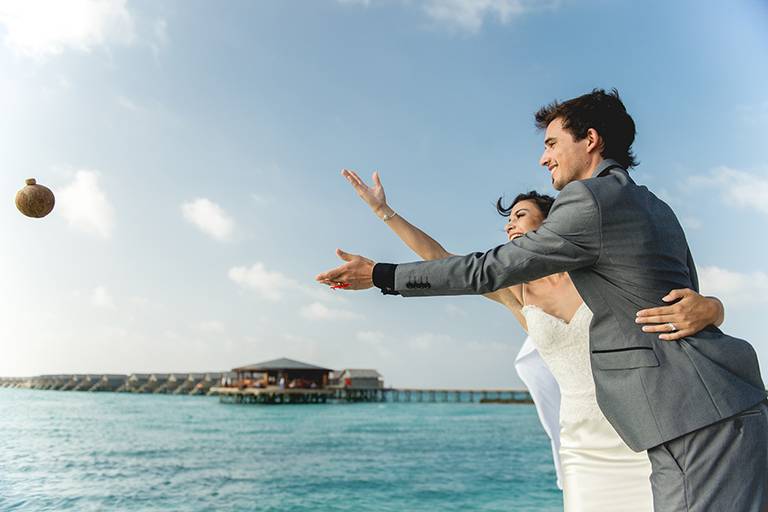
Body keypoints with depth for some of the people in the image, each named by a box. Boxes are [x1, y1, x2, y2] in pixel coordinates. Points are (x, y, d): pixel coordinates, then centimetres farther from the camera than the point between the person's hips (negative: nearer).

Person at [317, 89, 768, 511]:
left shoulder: (588, 199, -13)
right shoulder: (656, 207, 16)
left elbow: (490, 271, -10)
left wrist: (381, 276, -2)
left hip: (697, 414, -9)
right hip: (712, 404, 9)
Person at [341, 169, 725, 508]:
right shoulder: (516, 291, 7)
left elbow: (714, 305, -3)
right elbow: (442, 262, 10)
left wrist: (705, 309, -28)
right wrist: (382, 210, 13)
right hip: (587, 456, 3)